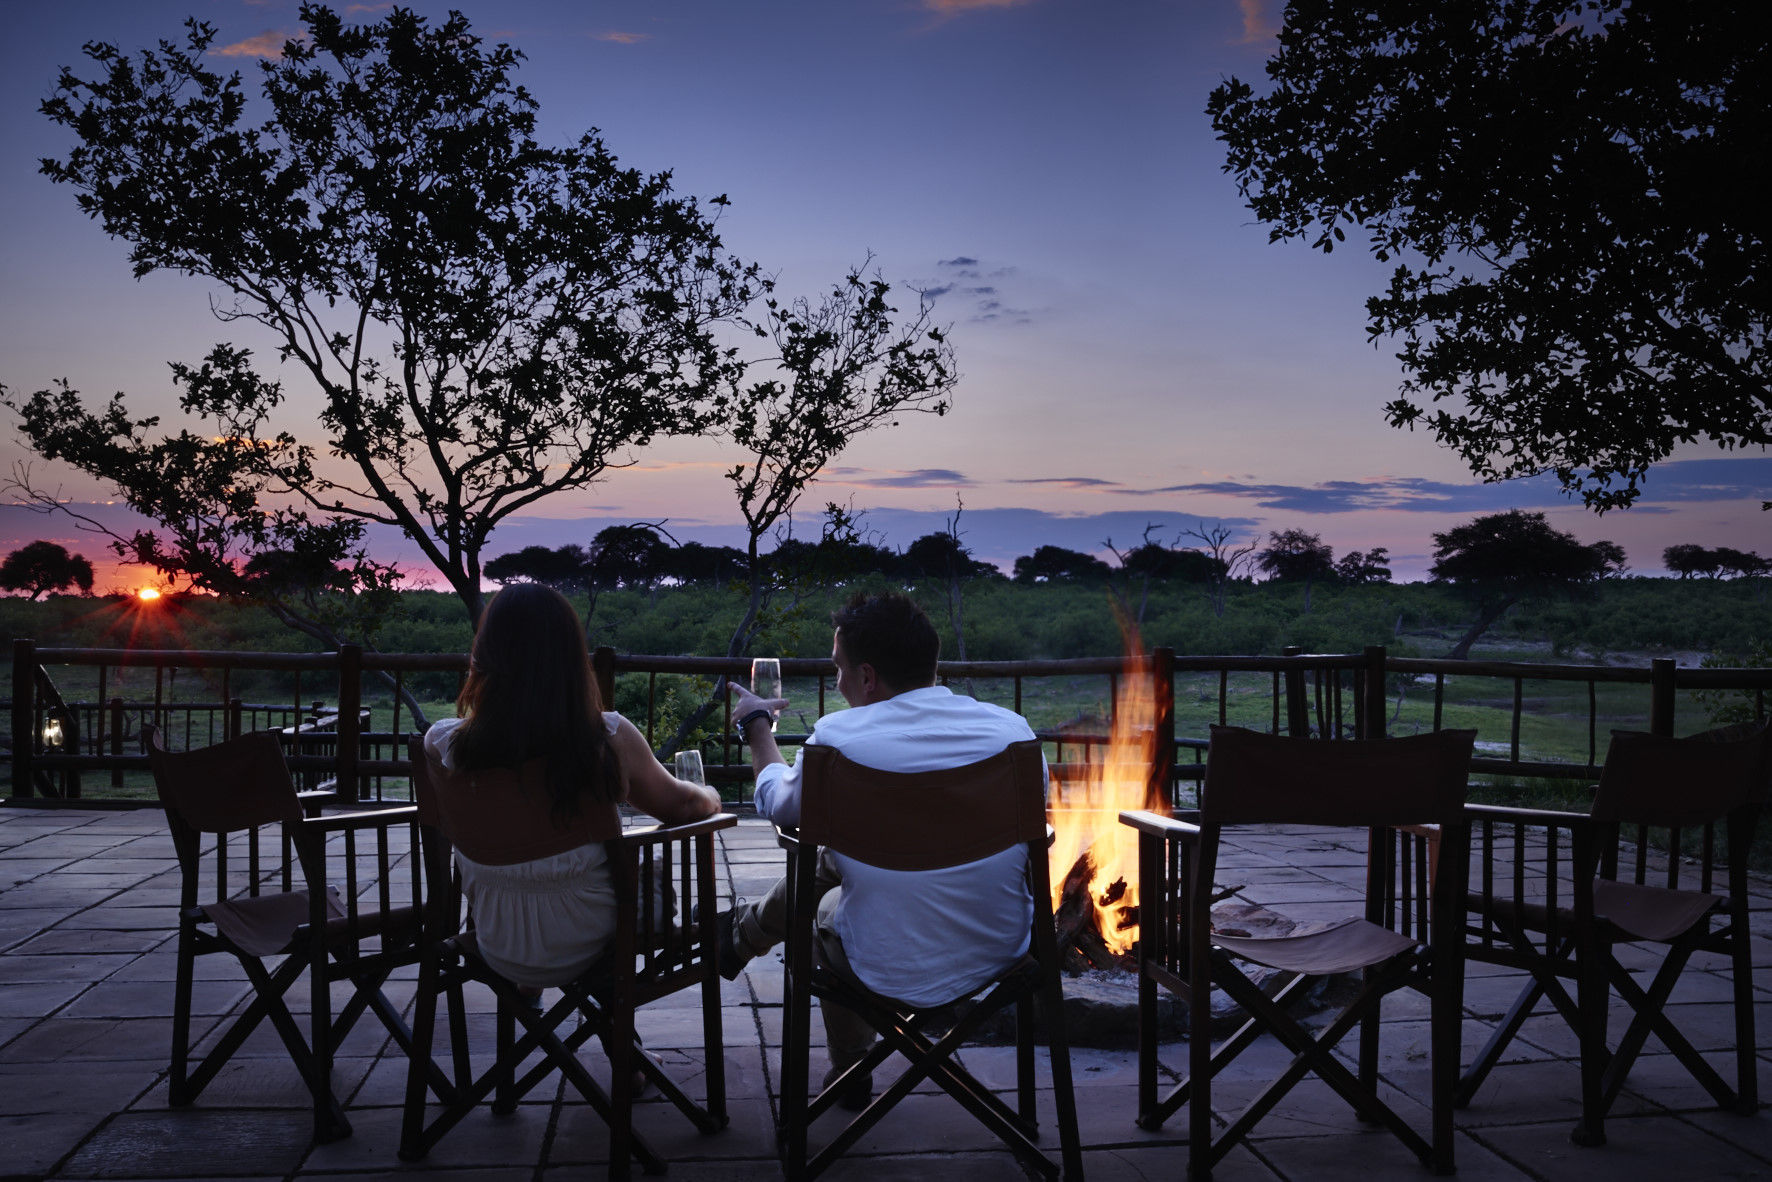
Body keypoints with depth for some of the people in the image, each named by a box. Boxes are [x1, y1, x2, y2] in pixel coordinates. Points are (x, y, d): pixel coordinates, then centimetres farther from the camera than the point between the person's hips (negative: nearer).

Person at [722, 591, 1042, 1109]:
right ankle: (746, 930, 50)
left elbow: (778, 804, 4)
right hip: (1005, 954, 4)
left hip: (898, 978, -4)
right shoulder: (1012, 726, -11)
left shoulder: (837, 736, -19)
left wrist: (756, 725, 23)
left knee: (828, 906, 30)